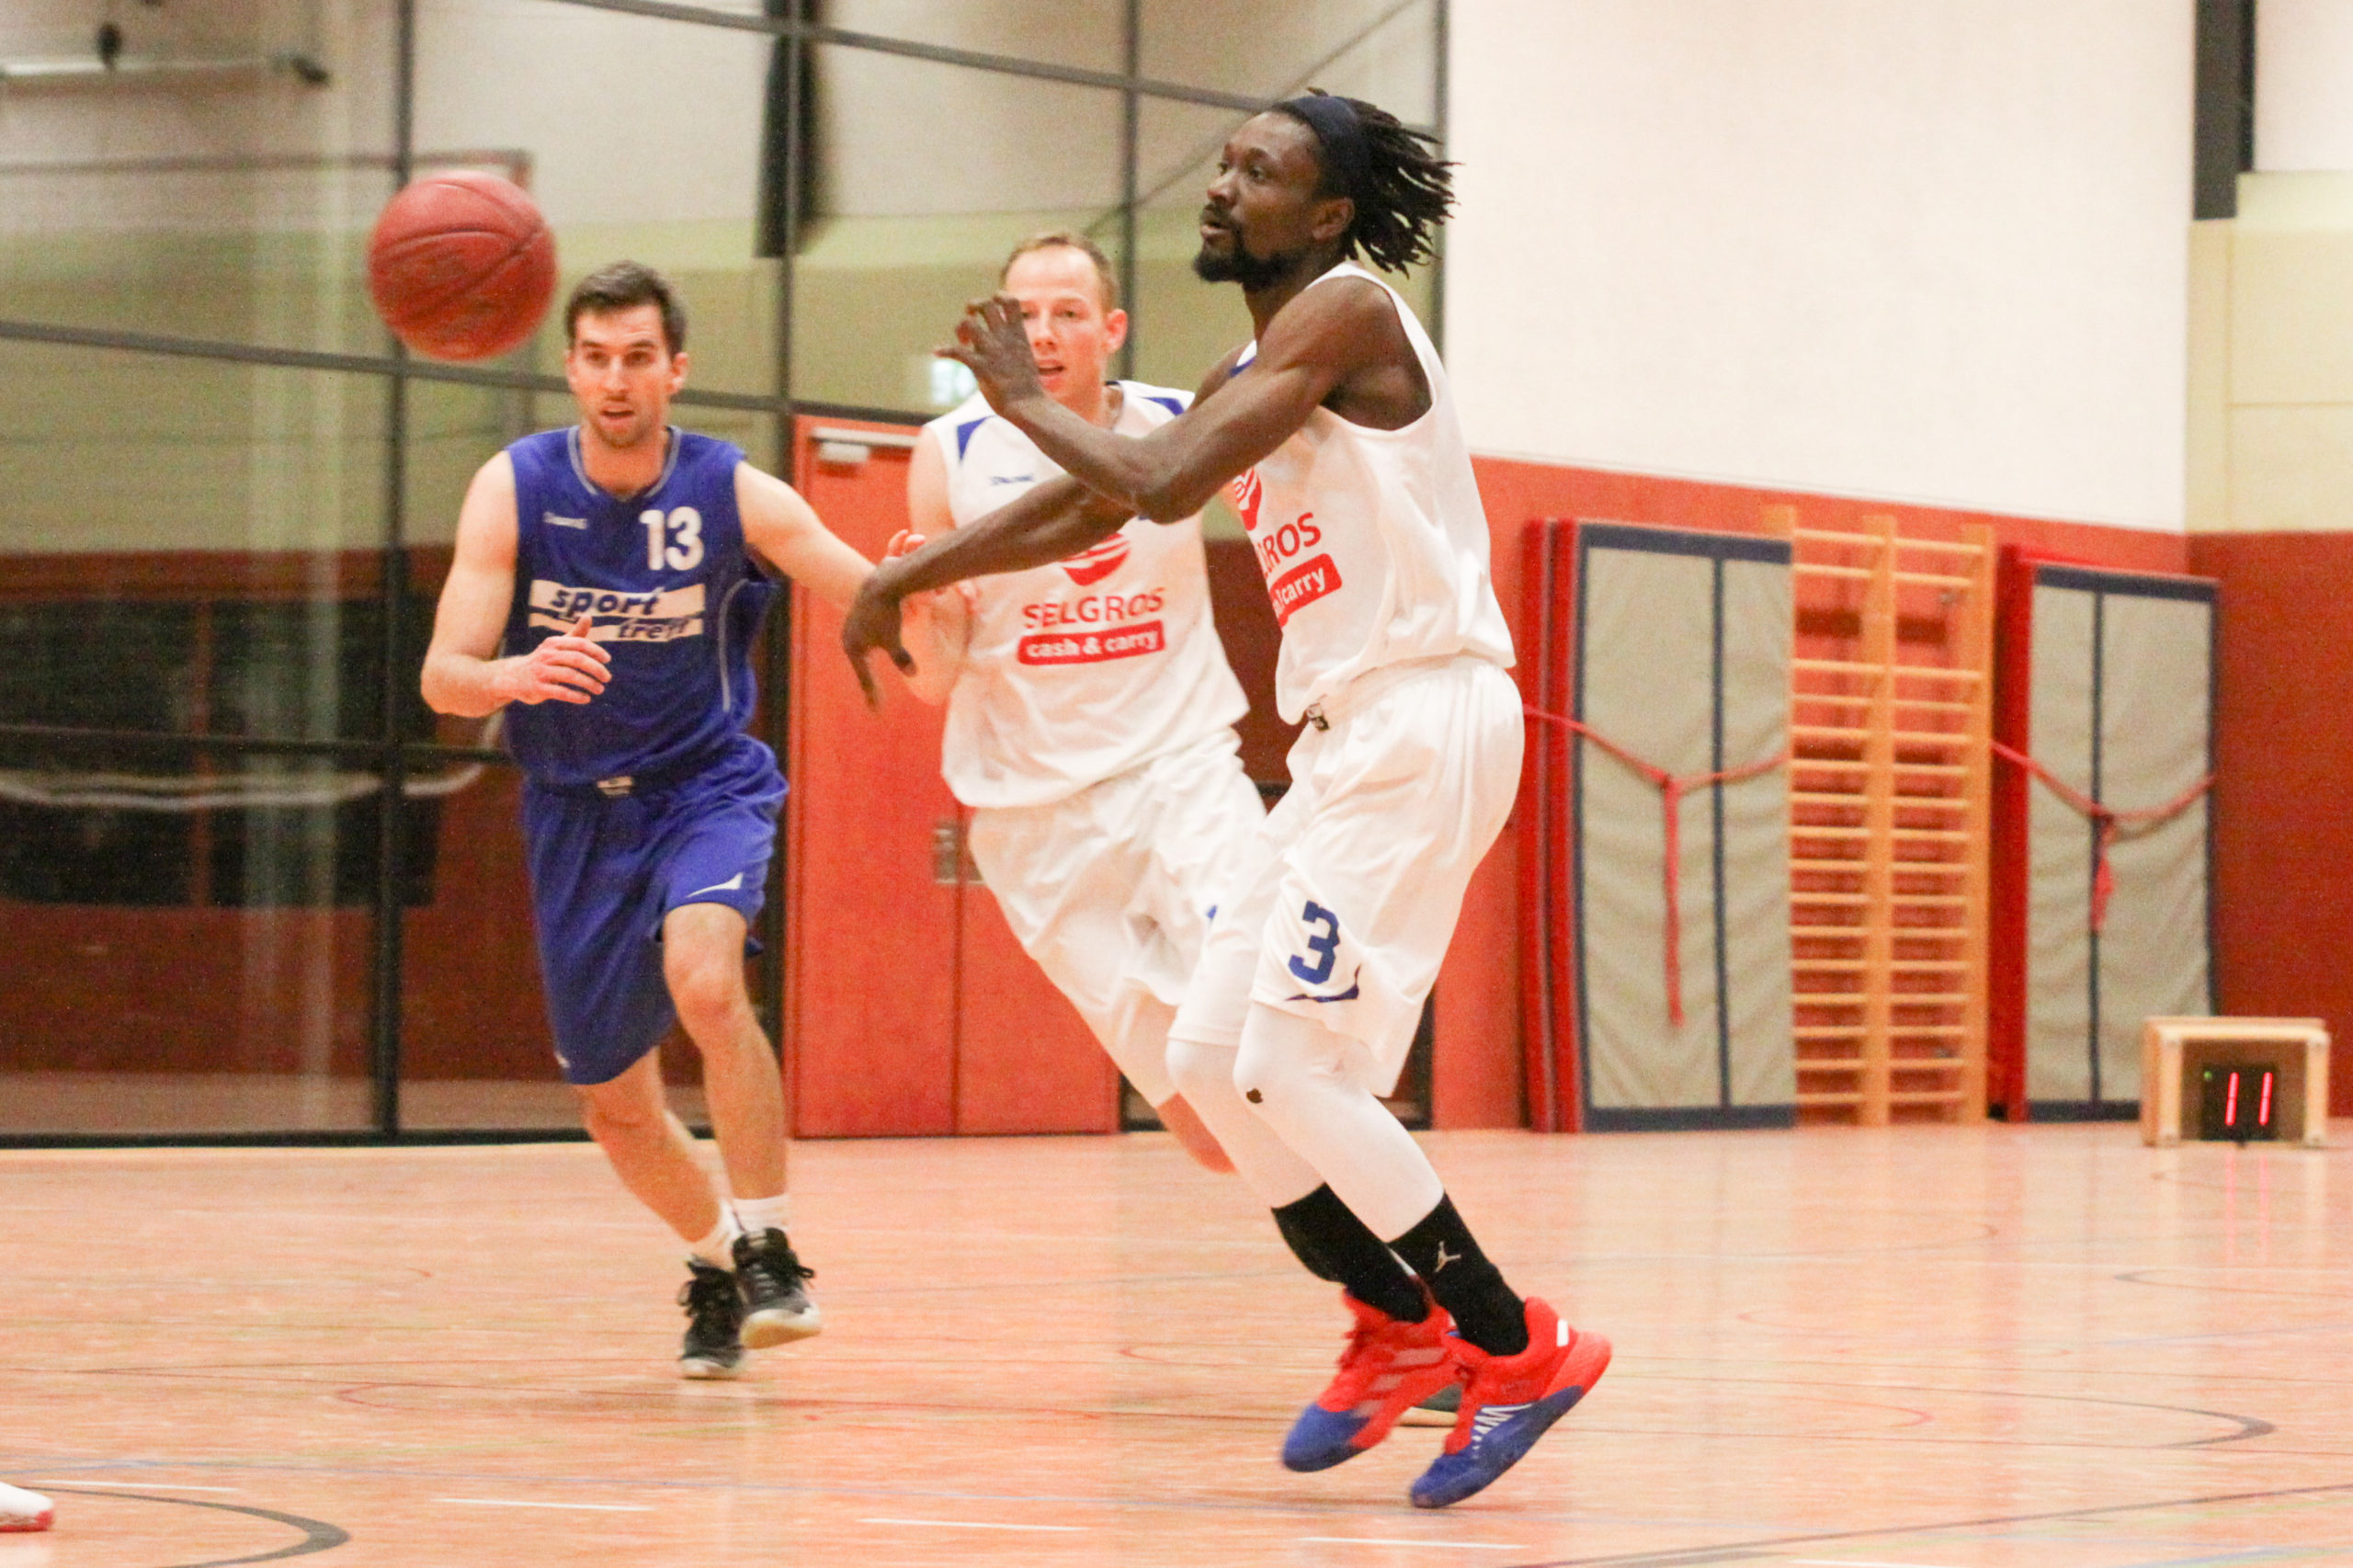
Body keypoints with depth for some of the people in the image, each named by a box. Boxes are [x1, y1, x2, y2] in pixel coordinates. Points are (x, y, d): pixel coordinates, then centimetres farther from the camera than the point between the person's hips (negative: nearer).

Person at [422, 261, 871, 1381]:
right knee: (611, 1100, 10)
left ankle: (768, 1250, -21)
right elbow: (443, 678, -17)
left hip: (705, 784, -2)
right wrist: (513, 677, -40)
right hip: (575, 809, 3)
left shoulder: (734, 494, -13)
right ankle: (715, 1265, 39)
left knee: (703, 979, -34)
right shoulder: (515, 489, -12)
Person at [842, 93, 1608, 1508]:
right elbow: (1094, 506, 30)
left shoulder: (1344, 311, -10)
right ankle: (1403, 1329, 18)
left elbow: (1162, 485, -20)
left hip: (1424, 722, -10)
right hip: (1353, 741, 10)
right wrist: (910, 577, 31)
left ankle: (1515, 1348, -7)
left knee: (1293, 1069, -13)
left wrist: (1022, 395, -5)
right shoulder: (1256, 374, 19)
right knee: (1212, 1057, 9)